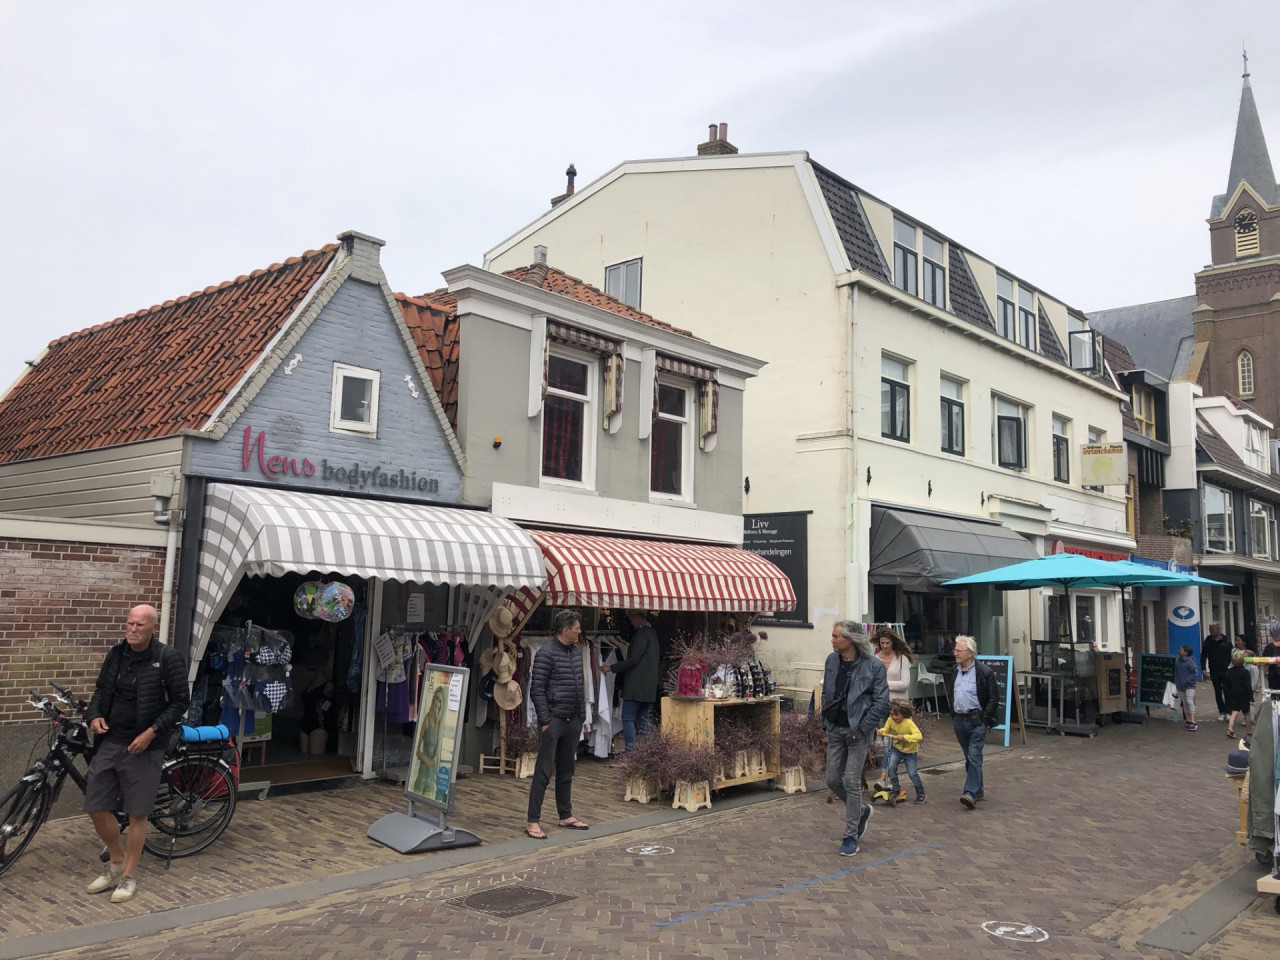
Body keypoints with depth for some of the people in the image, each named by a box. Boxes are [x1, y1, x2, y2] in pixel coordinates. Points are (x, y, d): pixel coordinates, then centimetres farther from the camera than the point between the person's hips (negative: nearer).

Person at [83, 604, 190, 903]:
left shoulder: (169, 658, -11)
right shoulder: (116, 653, 5)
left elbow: (181, 701, -10)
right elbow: (101, 689, 17)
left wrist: (151, 732, -17)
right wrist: (94, 715, -2)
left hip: (143, 746, -5)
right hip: (110, 742, 5)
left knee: (137, 813, 3)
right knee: (96, 807, 8)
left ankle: (129, 875, 20)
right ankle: (117, 861, 31)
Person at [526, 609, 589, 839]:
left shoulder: (577, 652, 12)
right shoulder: (546, 654, -12)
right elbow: (536, 690, -13)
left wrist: (582, 716, 15)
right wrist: (545, 721, -15)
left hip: (573, 721, 7)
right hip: (553, 720, -7)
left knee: (566, 771, 15)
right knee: (543, 772, -4)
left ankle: (566, 816, 24)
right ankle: (533, 821, 0)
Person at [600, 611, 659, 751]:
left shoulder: (641, 633, -13)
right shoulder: (651, 633, 16)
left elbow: (633, 660, -17)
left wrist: (611, 668, -11)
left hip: (636, 685, -9)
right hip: (649, 686, 9)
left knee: (628, 718, -5)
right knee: (643, 719, 10)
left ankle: (631, 752, -9)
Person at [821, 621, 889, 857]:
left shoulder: (873, 666, -14)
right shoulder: (831, 660, 2)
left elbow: (881, 702, -12)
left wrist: (861, 728, -14)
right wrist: (826, 721, 7)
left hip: (858, 731, -5)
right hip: (835, 730, 6)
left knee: (852, 782, -2)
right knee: (833, 780, 8)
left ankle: (851, 836, 11)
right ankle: (862, 811, 35)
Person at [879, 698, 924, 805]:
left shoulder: (909, 723, -28)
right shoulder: (890, 720, -13)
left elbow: (919, 735, -38)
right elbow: (886, 730, 4)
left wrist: (904, 737, -49)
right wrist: (882, 730, -21)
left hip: (910, 751, -4)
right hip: (896, 749, 4)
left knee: (912, 773, -6)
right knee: (891, 767, -17)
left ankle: (920, 793, 17)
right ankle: (895, 789, 3)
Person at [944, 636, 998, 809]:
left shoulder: (984, 672, -10)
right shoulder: (953, 672, 8)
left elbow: (994, 697, -7)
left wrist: (984, 719, -10)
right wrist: (954, 715, 14)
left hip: (977, 720, -6)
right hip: (959, 720, 6)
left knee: (974, 756, -11)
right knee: (969, 757, 13)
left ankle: (971, 793, -15)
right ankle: (979, 790, 24)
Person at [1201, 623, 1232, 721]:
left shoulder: (1226, 641, -4)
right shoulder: (1208, 641, 2)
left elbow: (1231, 655, -1)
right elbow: (1203, 655, 5)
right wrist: (1203, 667, -3)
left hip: (1225, 670, -2)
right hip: (1214, 670, 2)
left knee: (1226, 691, -2)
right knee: (1218, 692, 7)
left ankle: (1228, 711, 8)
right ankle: (1221, 712, 14)